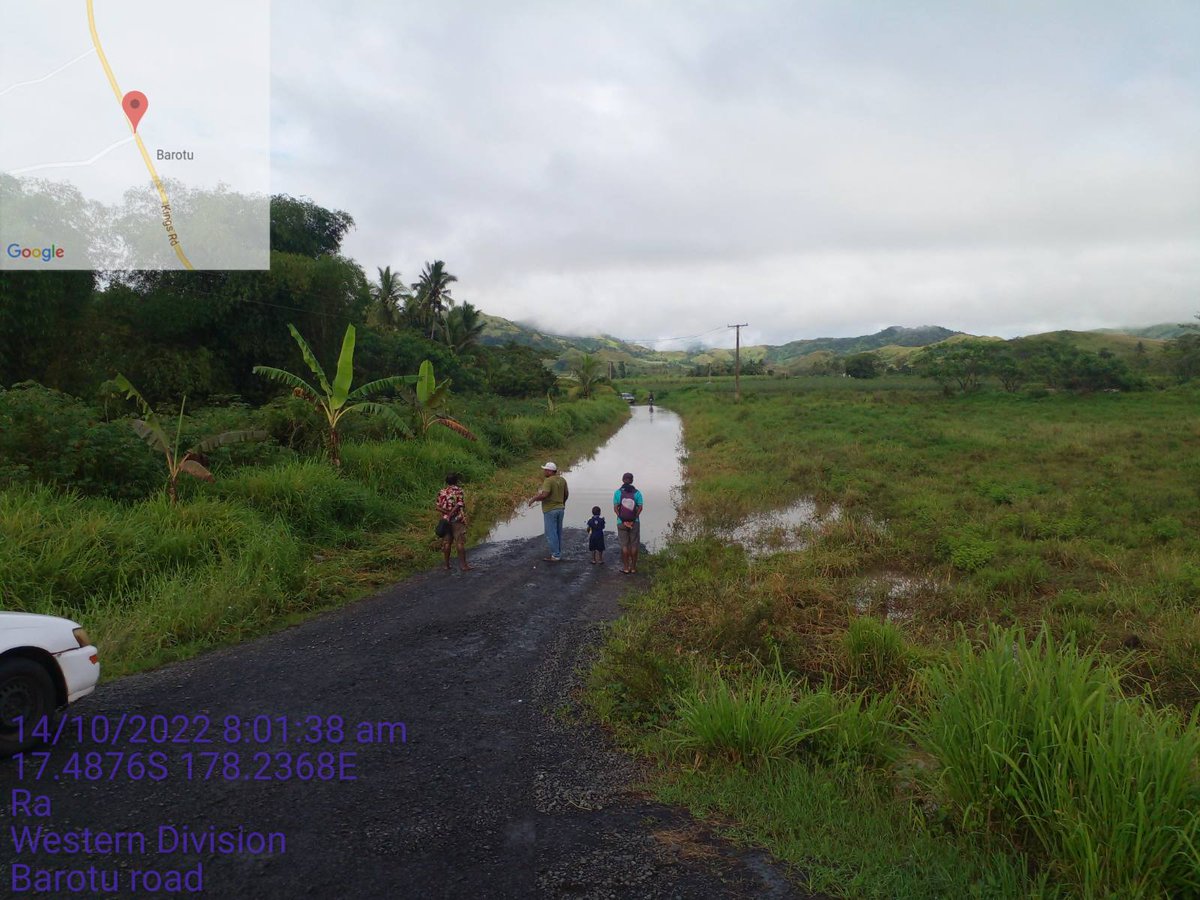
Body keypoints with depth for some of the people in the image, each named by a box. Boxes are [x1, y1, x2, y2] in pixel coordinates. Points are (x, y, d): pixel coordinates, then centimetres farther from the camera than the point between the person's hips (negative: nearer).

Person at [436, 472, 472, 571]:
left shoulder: (441, 492, 7)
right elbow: (458, 506, -18)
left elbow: (438, 507, 0)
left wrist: (447, 513, -6)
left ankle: (447, 565, 14)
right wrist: (451, 514, -14)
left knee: (446, 543, 9)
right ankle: (463, 565, 0)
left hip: (446, 520, 4)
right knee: (460, 543, -1)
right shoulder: (459, 491, -7)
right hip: (458, 520, -4)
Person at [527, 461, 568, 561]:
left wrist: (534, 499, -15)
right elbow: (566, 493, 15)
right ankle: (558, 553, 22)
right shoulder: (562, 480, 6)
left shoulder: (548, 481, -18)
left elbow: (544, 494, -29)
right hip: (560, 509, 8)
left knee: (551, 534, -1)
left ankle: (555, 556, 2)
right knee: (558, 533, 16)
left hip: (550, 510, -8)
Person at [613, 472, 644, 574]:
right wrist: (634, 518, -5)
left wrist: (622, 519, -5)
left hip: (621, 522, 0)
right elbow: (640, 507, -8)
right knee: (634, 545, 7)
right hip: (635, 522, 0)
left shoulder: (618, 492, -1)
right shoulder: (637, 492, -1)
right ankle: (633, 568, 10)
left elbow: (615, 508, -7)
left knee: (624, 545, 6)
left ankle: (626, 568, 7)